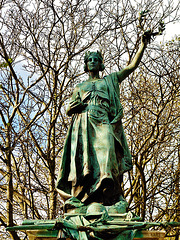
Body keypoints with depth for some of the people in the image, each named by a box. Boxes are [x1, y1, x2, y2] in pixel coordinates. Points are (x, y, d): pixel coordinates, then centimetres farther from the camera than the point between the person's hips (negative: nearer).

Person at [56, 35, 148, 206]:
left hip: (102, 121, -1)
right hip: (83, 123, 1)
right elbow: (68, 111, 25)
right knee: (83, 154, -17)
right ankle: (78, 195, -24)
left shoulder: (110, 80, 28)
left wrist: (142, 46, 14)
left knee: (105, 148, -26)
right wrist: (75, 105, 2)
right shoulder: (79, 87, 32)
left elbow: (132, 66, 22)